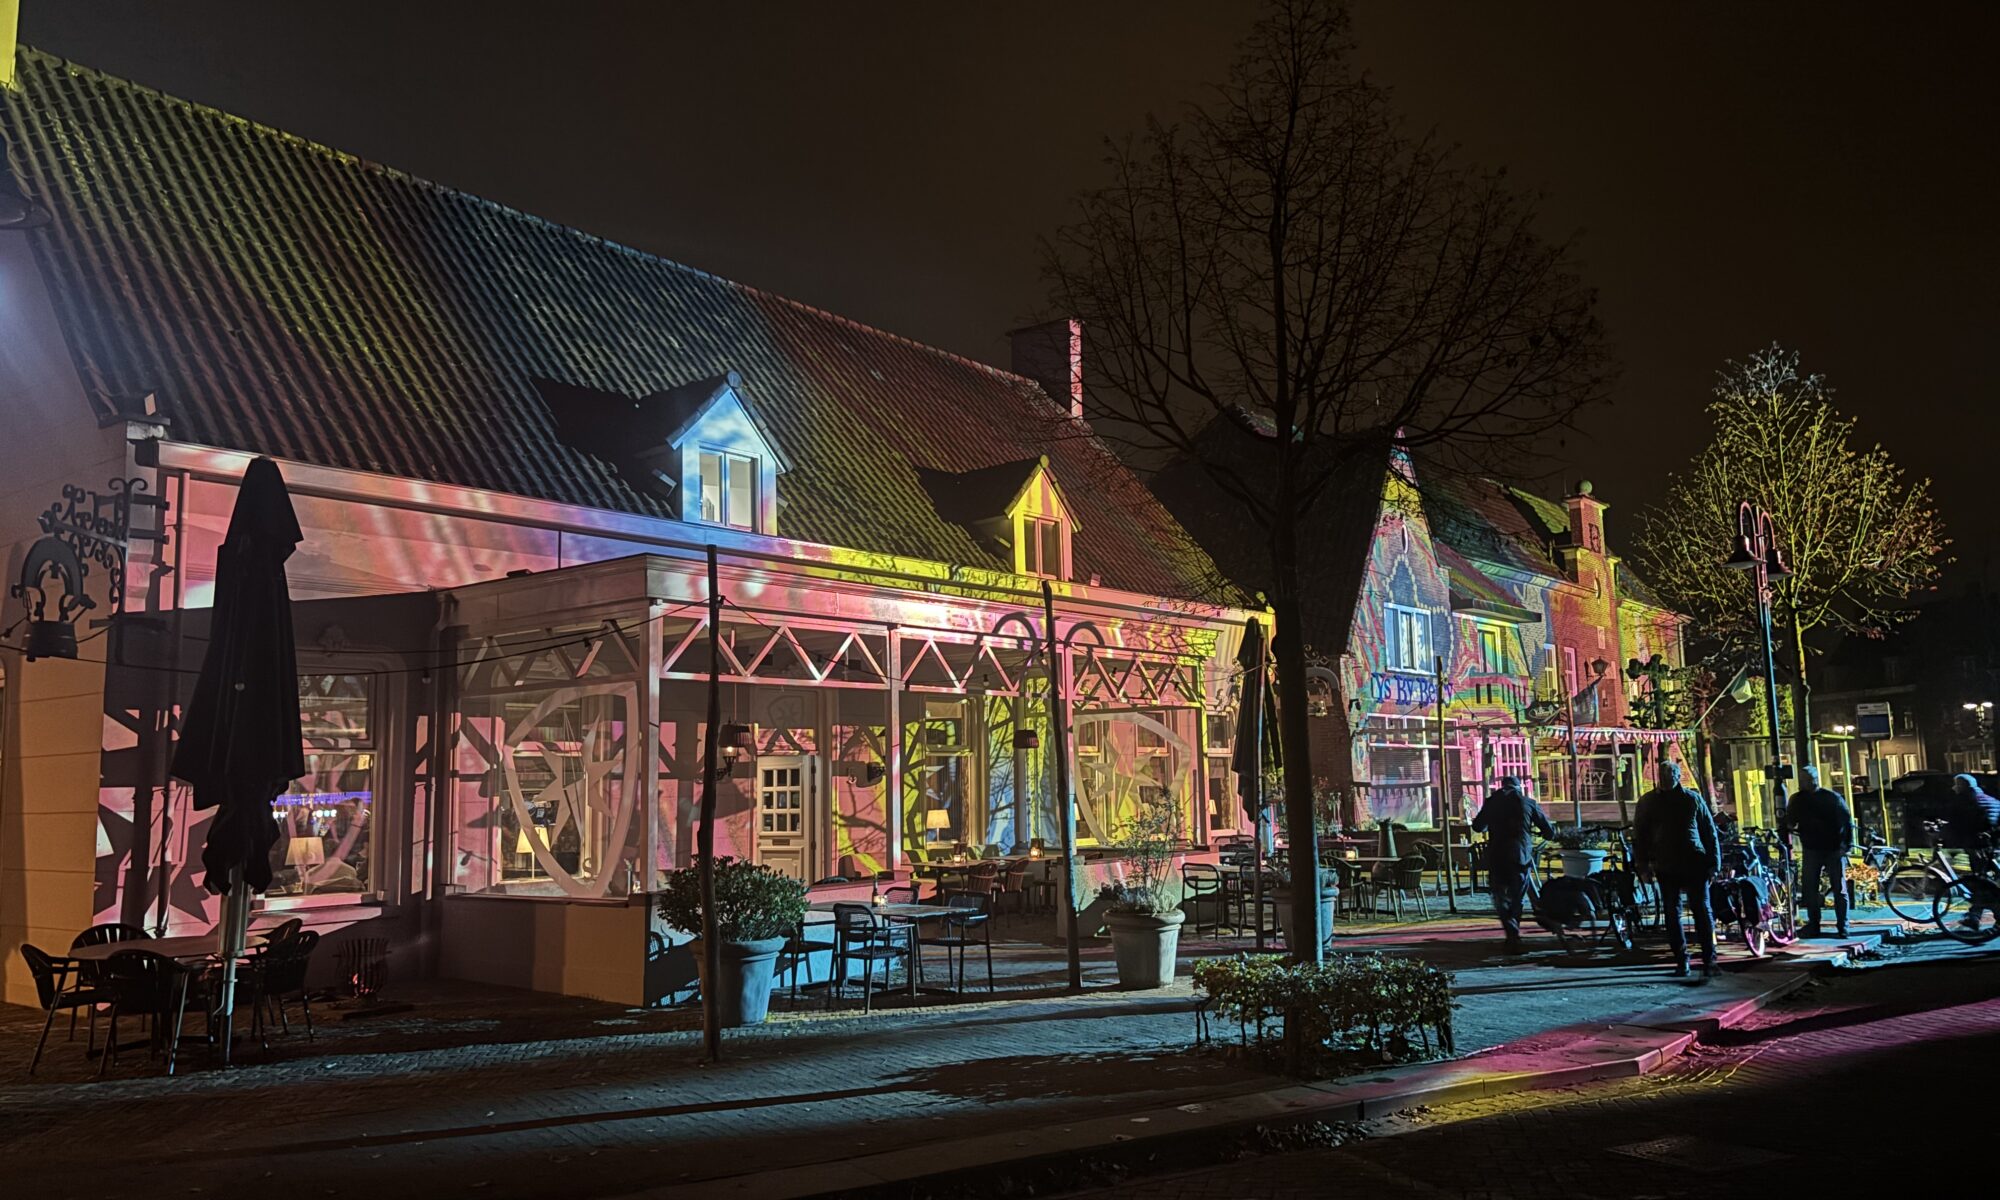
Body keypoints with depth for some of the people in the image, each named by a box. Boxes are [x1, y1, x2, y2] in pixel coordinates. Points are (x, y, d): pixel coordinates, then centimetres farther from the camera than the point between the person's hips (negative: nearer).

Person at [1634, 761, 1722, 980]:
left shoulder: (1693, 798, 6)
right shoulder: (1647, 802, 7)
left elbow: (1710, 831, 8)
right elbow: (1639, 835, 10)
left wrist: (1714, 863, 3)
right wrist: (1643, 866, 3)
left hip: (1695, 864, -1)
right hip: (1666, 867, 1)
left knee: (1702, 912, -5)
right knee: (1672, 915, 4)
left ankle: (1709, 960, -2)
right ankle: (1681, 961, 12)